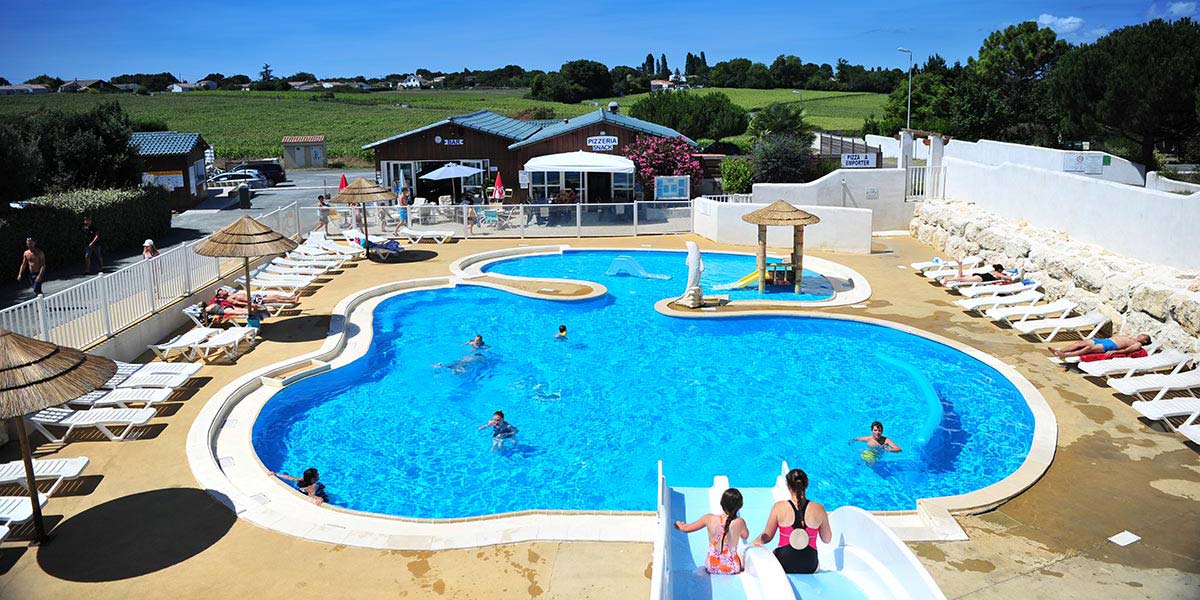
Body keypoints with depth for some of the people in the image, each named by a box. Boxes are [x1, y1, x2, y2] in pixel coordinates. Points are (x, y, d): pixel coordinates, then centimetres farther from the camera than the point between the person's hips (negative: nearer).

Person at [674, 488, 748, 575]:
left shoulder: (709, 519, -15)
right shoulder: (740, 522, -19)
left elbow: (686, 528, 0)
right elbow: (745, 536, 6)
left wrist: (679, 524, 22)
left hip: (711, 567, 2)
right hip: (731, 569, -1)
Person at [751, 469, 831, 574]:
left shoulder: (779, 507, -7)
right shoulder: (818, 509, -5)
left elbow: (767, 537, 0)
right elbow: (827, 540, 8)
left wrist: (754, 542, 17)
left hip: (784, 565, -2)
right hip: (809, 569, 2)